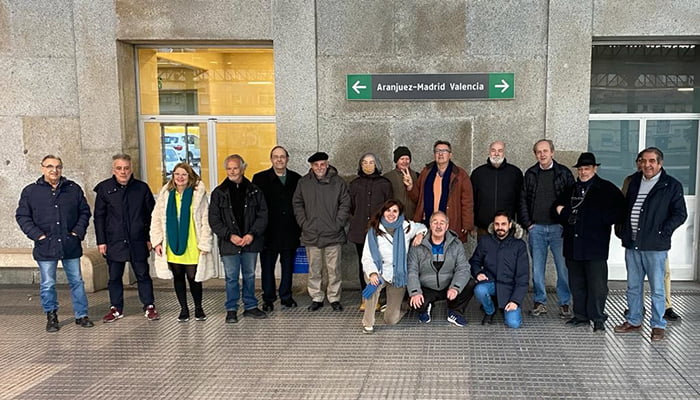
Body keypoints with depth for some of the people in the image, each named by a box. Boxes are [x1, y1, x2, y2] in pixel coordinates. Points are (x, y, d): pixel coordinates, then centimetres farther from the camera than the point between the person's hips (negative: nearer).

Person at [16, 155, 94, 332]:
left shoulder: (74, 189, 6)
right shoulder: (30, 191, 2)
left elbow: (84, 211, 11)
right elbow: (22, 216, 4)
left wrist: (79, 231, -1)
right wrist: (37, 235, -7)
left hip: (71, 246, 1)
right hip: (45, 247, -1)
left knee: (76, 281, 8)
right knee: (47, 284, 6)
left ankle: (81, 315, 18)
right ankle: (51, 316, 21)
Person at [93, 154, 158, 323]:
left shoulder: (142, 188, 1)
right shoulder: (104, 188, 1)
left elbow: (151, 214, 6)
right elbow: (99, 217, 4)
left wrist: (150, 238, 2)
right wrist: (101, 241, -1)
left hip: (137, 241, 0)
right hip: (114, 242, 1)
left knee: (143, 275, 6)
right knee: (114, 276, 9)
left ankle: (149, 307, 16)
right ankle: (116, 309, 22)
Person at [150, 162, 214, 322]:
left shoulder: (198, 193, -3)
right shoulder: (165, 194, 7)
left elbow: (205, 221, -4)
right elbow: (156, 219, 9)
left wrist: (204, 243, -9)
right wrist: (157, 241, 1)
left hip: (192, 247, -3)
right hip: (172, 246, 3)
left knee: (193, 278, 1)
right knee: (178, 277, 11)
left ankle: (198, 308, 21)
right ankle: (184, 309, 24)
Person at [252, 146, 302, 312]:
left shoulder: (296, 179, 6)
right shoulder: (260, 178, -1)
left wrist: (299, 227, 2)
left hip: (290, 232, 2)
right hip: (269, 232, -2)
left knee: (288, 266, 12)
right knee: (267, 267, 5)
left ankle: (286, 296, 25)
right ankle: (268, 299, 17)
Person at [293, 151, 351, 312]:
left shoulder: (338, 182, 1)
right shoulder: (303, 182, 6)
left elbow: (345, 204, 3)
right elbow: (297, 204, 10)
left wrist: (338, 224, -5)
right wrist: (303, 223, 1)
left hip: (333, 234, -1)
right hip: (311, 234, 1)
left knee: (334, 269, 3)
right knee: (314, 270, 8)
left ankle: (334, 298, 15)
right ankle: (316, 298, 19)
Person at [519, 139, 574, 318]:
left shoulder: (564, 173, 3)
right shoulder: (530, 174, 9)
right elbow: (523, 200, 9)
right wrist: (527, 223, 2)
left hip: (558, 228, -2)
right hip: (536, 228, 2)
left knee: (563, 267, -2)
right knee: (537, 267, 5)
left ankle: (565, 303, 9)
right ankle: (540, 302, 15)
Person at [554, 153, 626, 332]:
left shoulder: (607, 189, 0)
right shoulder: (571, 189, 16)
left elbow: (618, 212, -7)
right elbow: (559, 207, 29)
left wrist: (597, 219, -11)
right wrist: (562, 212, 8)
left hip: (595, 245, -5)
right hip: (573, 245, 5)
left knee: (597, 284, -3)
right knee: (576, 283, 11)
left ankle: (598, 318, 7)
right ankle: (581, 315, 21)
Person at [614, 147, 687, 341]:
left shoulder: (672, 185, -3)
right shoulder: (634, 181, 13)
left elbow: (680, 214, -4)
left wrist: (662, 232, -12)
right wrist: (624, 232, 10)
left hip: (655, 246, -5)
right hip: (632, 244, 5)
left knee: (657, 288, 2)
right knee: (633, 286, 13)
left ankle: (658, 325, 13)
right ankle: (633, 321, 24)